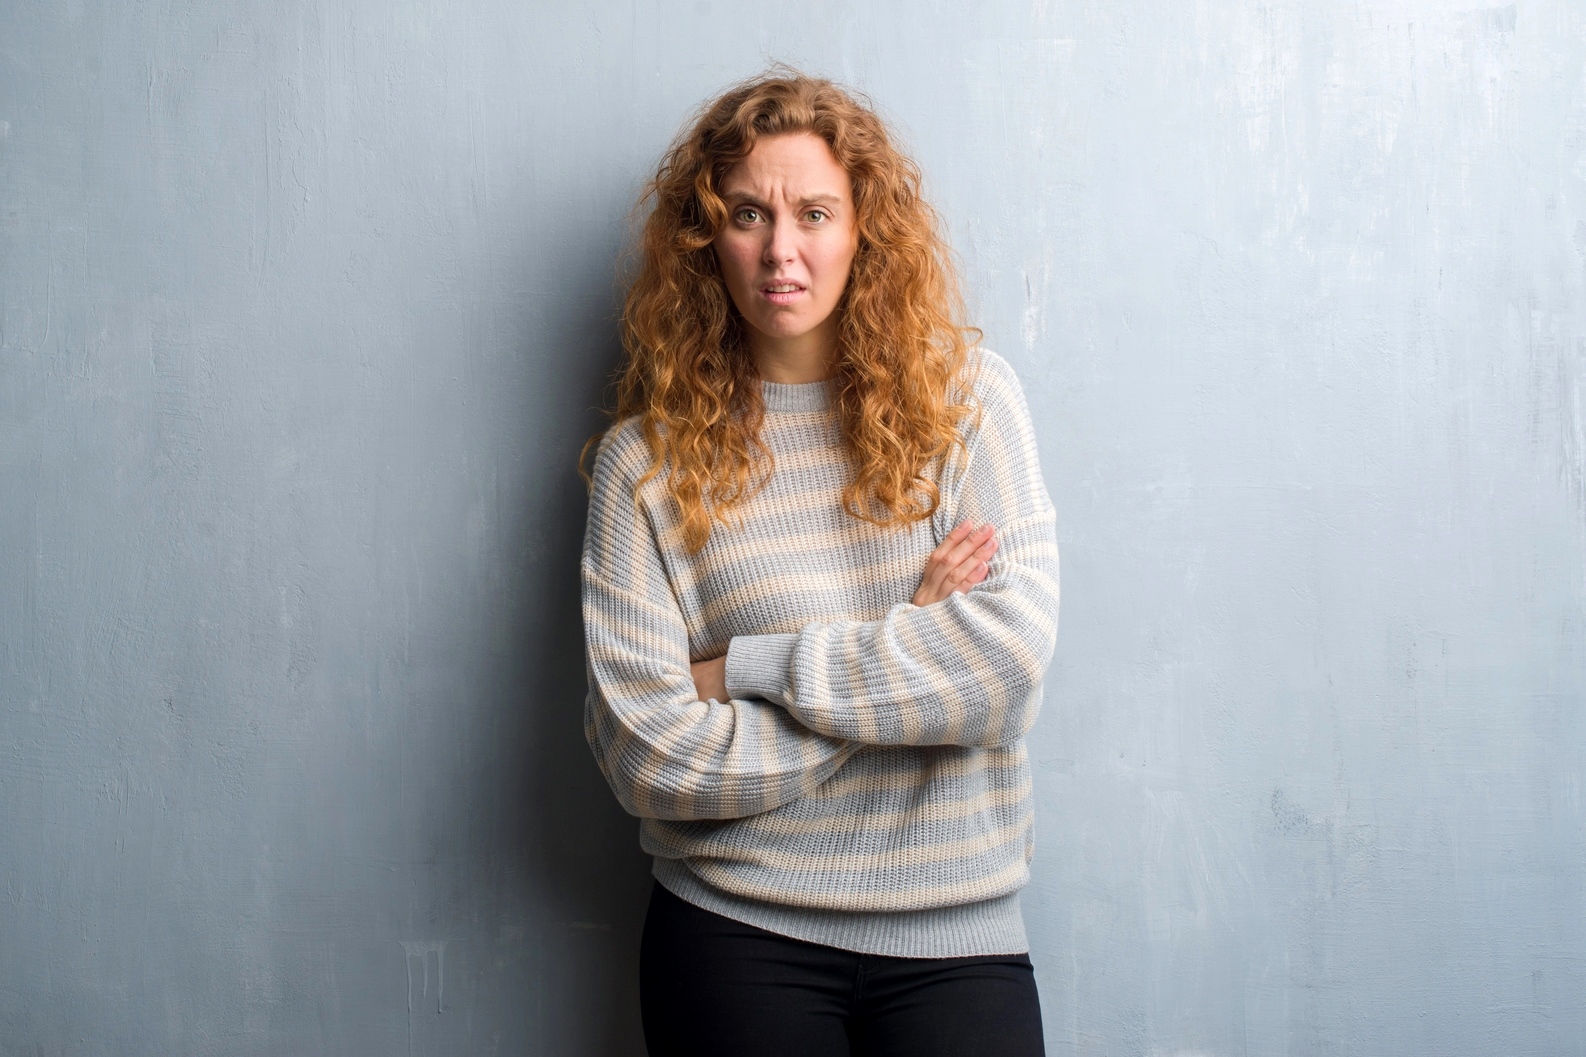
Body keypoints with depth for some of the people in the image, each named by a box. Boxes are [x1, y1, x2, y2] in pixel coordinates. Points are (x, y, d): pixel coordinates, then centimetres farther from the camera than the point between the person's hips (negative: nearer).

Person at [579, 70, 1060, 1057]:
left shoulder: (968, 395, -2)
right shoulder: (647, 457, -4)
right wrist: (911, 649, -10)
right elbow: (648, 754, -12)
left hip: (955, 936, 1)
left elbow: (1011, 653, -13)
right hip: (735, 934, 0)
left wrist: (747, 666, -12)